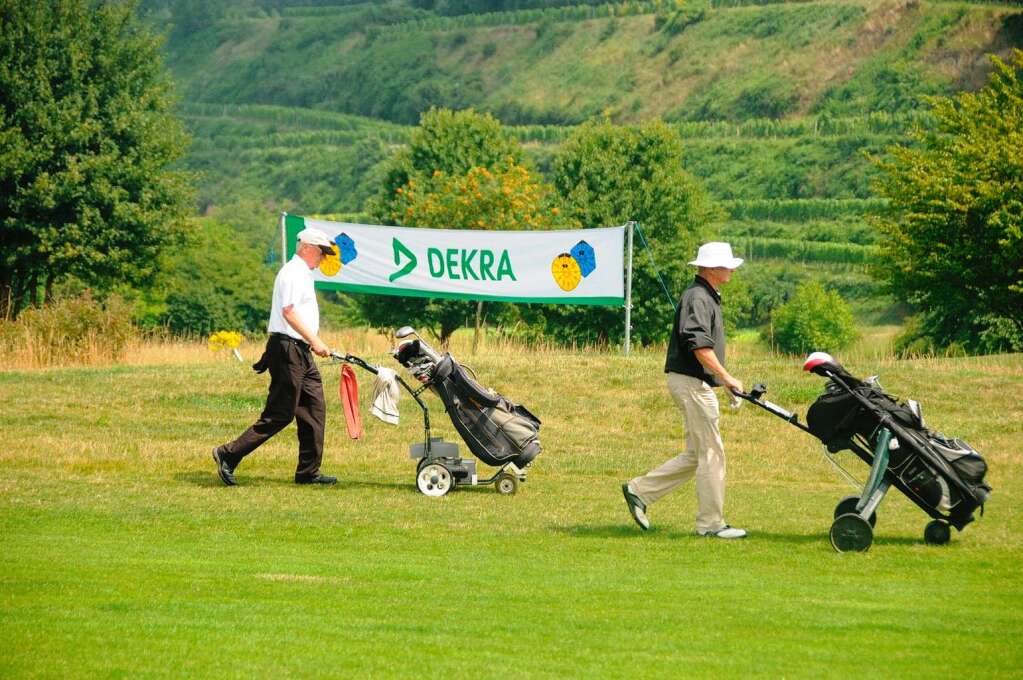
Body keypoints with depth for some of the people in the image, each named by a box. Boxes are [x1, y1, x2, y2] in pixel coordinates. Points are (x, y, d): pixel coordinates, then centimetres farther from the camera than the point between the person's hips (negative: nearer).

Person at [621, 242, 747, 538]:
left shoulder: (708, 296, 18)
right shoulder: (697, 298, -16)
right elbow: (700, 346, -26)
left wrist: (722, 378, 19)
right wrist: (725, 377, -24)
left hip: (696, 384, 11)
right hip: (692, 382, -11)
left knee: (696, 455, 13)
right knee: (711, 453, -5)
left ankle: (639, 490, 15)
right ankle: (711, 523, 1)